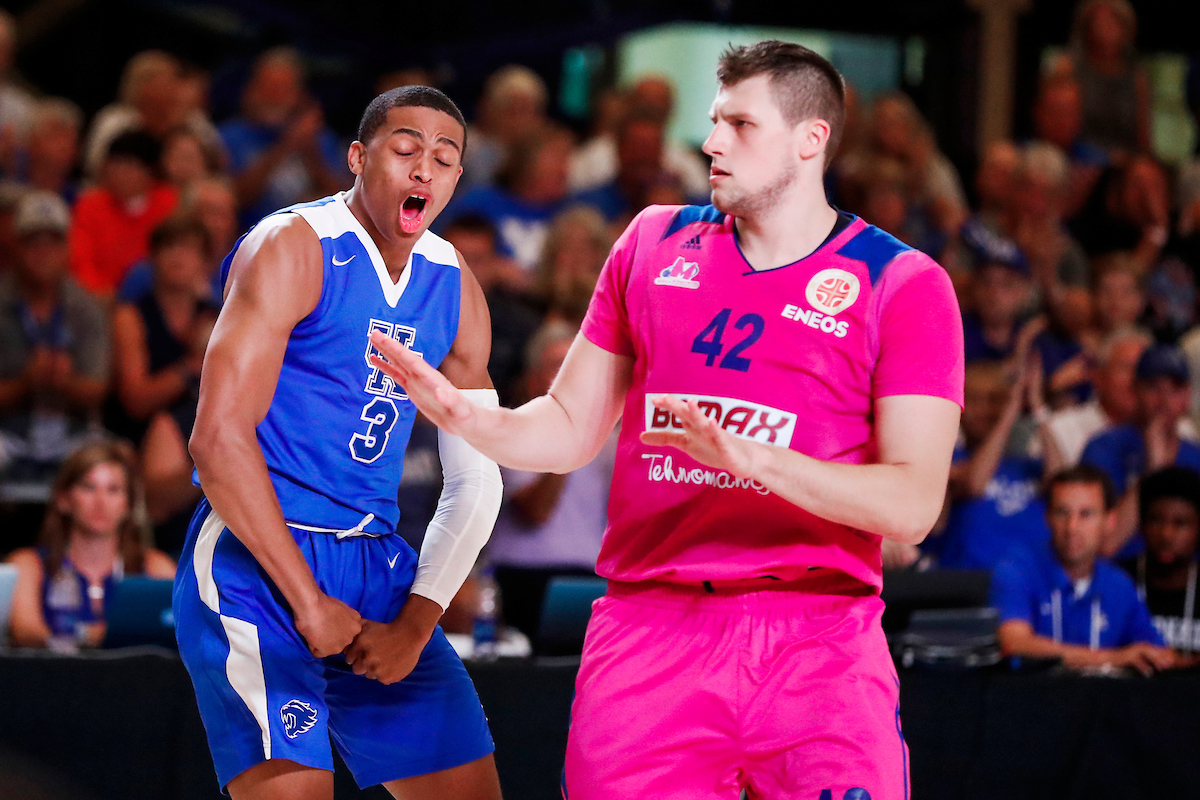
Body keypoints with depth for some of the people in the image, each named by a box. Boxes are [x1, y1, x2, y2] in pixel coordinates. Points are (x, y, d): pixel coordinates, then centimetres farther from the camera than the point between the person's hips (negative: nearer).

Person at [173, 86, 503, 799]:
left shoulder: (454, 286, 11)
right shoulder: (294, 247, -9)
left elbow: (476, 482, 13)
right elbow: (219, 437, -17)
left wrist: (416, 620, -1)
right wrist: (307, 601, -17)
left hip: (376, 561, 7)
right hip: (256, 556, -7)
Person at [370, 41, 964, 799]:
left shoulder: (904, 285, 1)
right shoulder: (656, 243, 14)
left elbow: (913, 503, -8)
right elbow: (572, 429, 18)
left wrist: (754, 459, -21)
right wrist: (465, 416, -3)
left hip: (818, 641, -3)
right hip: (648, 631, 3)